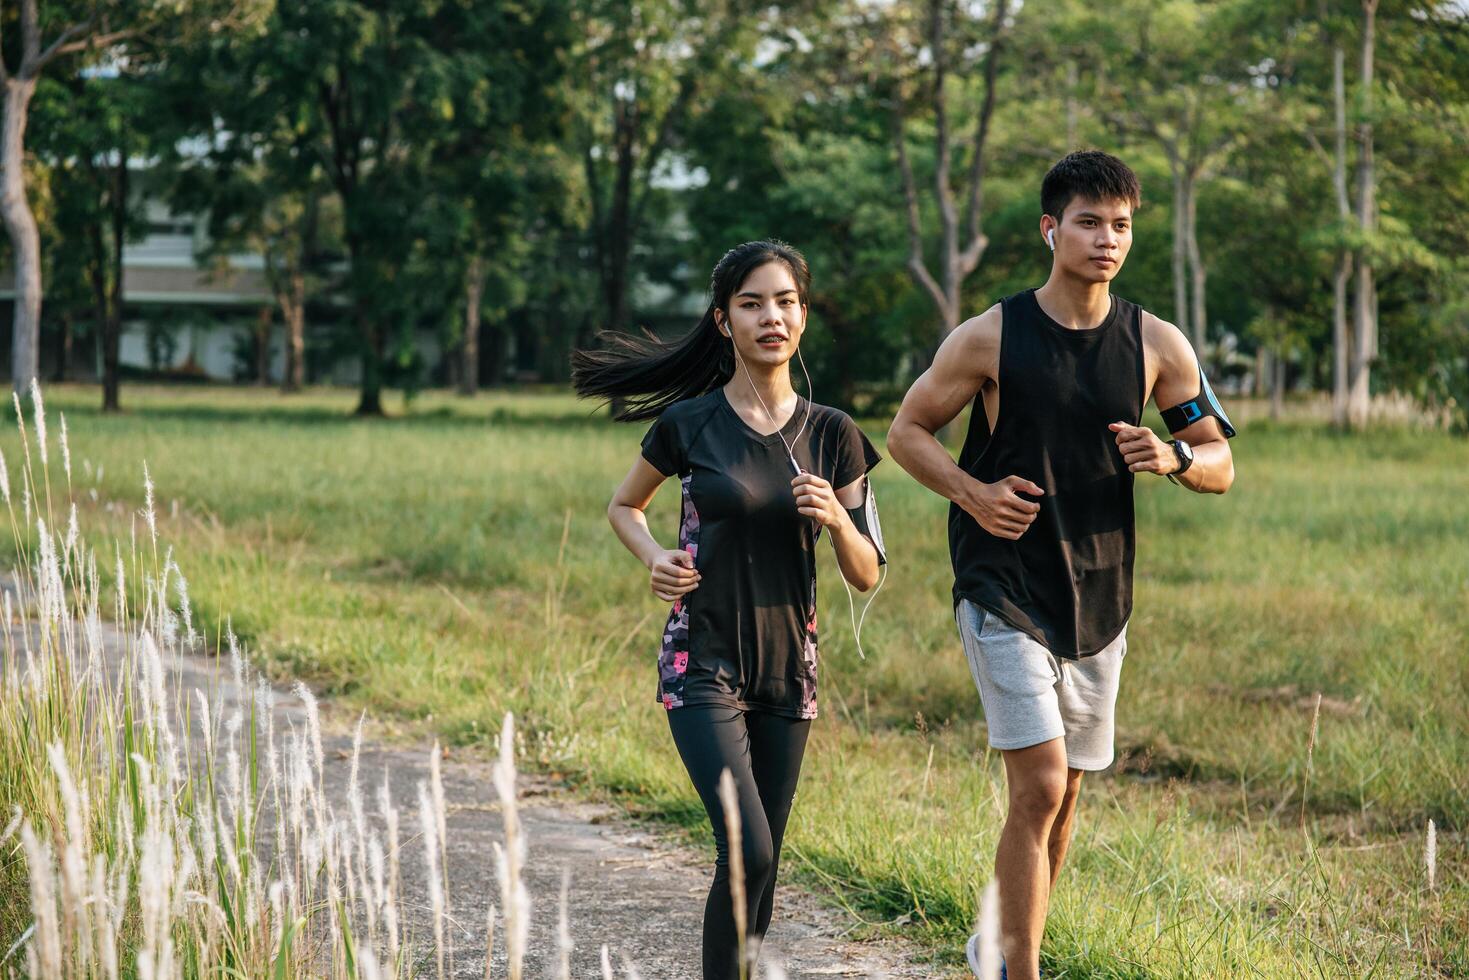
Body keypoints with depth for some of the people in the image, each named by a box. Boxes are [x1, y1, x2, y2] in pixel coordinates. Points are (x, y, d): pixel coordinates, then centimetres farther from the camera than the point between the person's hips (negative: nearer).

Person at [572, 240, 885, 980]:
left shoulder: (833, 436, 3)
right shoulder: (688, 424, -4)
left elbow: (865, 575, 5)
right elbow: (623, 506, 14)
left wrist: (836, 517, -15)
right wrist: (653, 558, -7)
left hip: (787, 670, 4)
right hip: (702, 666, -4)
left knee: (759, 865, 9)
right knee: (747, 851, -19)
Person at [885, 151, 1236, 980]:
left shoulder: (1157, 345, 2)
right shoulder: (992, 337, -6)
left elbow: (1220, 465, 7)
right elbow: (908, 429, 3)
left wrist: (1175, 458, -16)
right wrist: (971, 492, -14)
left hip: (1098, 601, 4)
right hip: (1005, 593, -4)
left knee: (1063, 795, 13)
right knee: (1039, 789, -15)